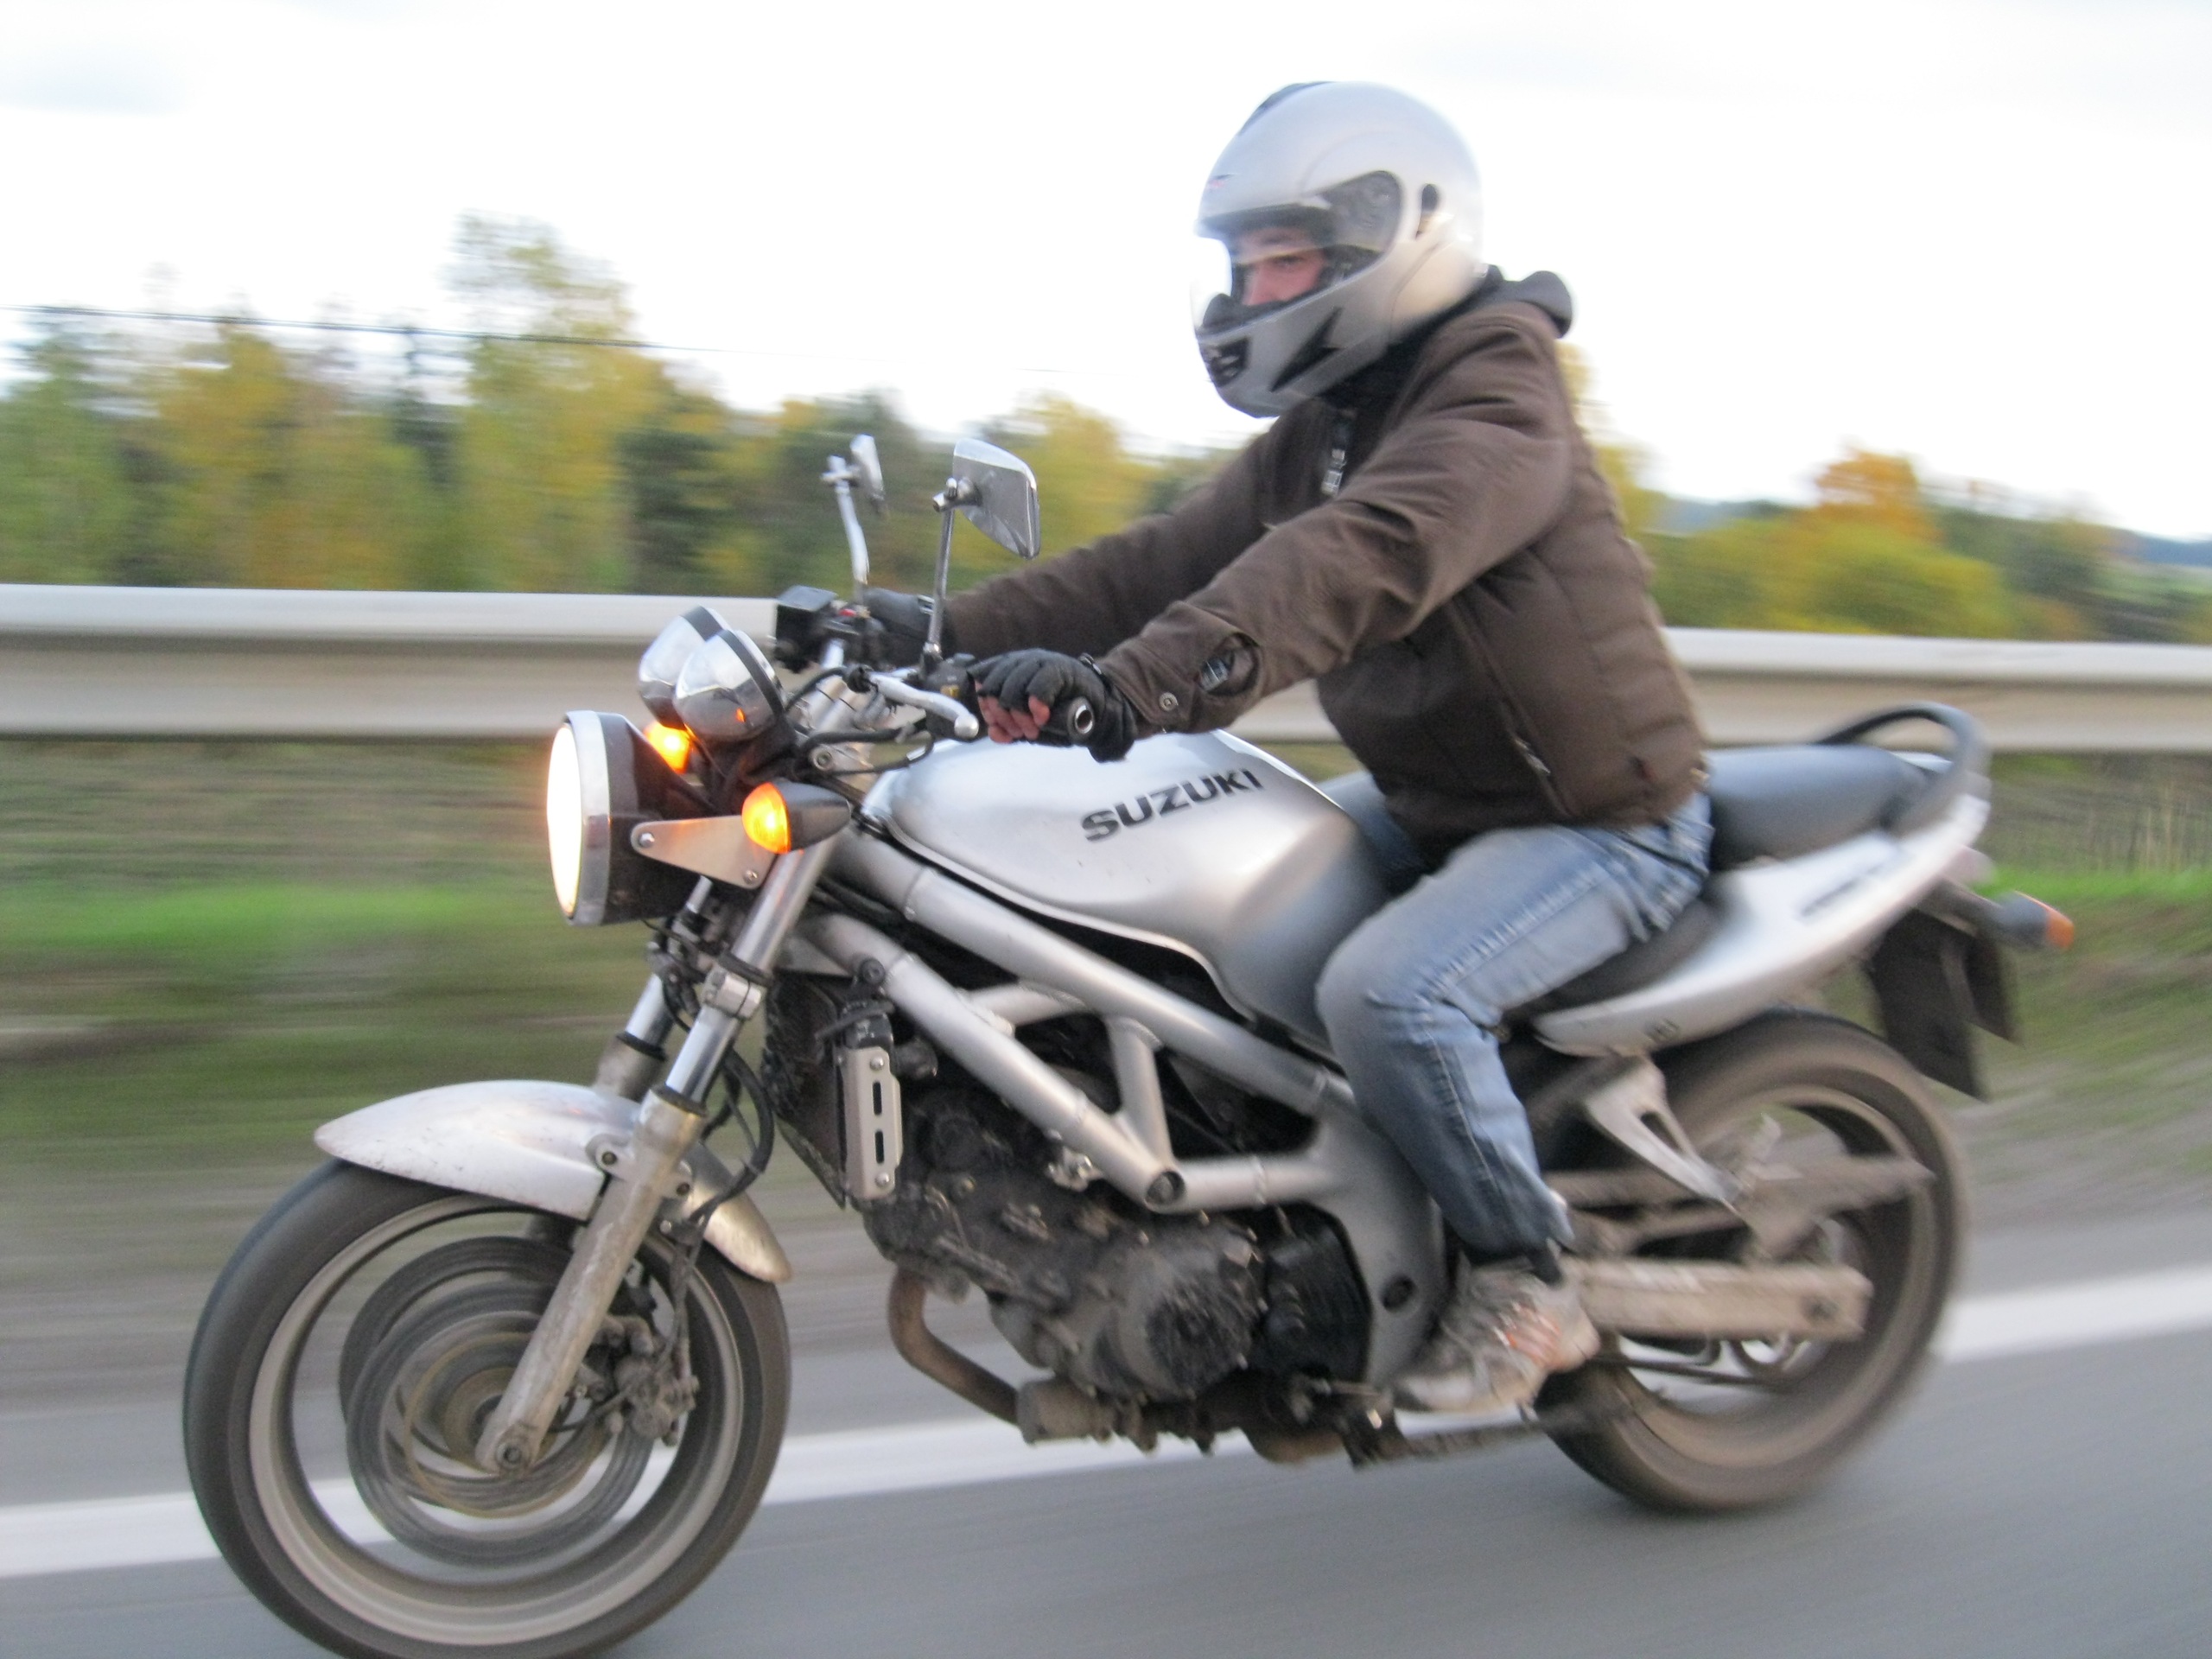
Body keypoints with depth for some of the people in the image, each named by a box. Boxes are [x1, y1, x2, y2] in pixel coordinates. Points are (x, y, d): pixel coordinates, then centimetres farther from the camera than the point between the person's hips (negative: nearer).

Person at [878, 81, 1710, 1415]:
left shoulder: (1495, 401, -19)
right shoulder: (1318, 434, 11)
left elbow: (1368, 555, -38)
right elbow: (1169, 562, 5)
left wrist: (1149, 675, -52)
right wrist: (946, 634, -6)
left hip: (1603, 821, -9)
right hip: (1438, 805, 10)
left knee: (1391, 993, -31)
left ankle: (1528, 1287, -11)